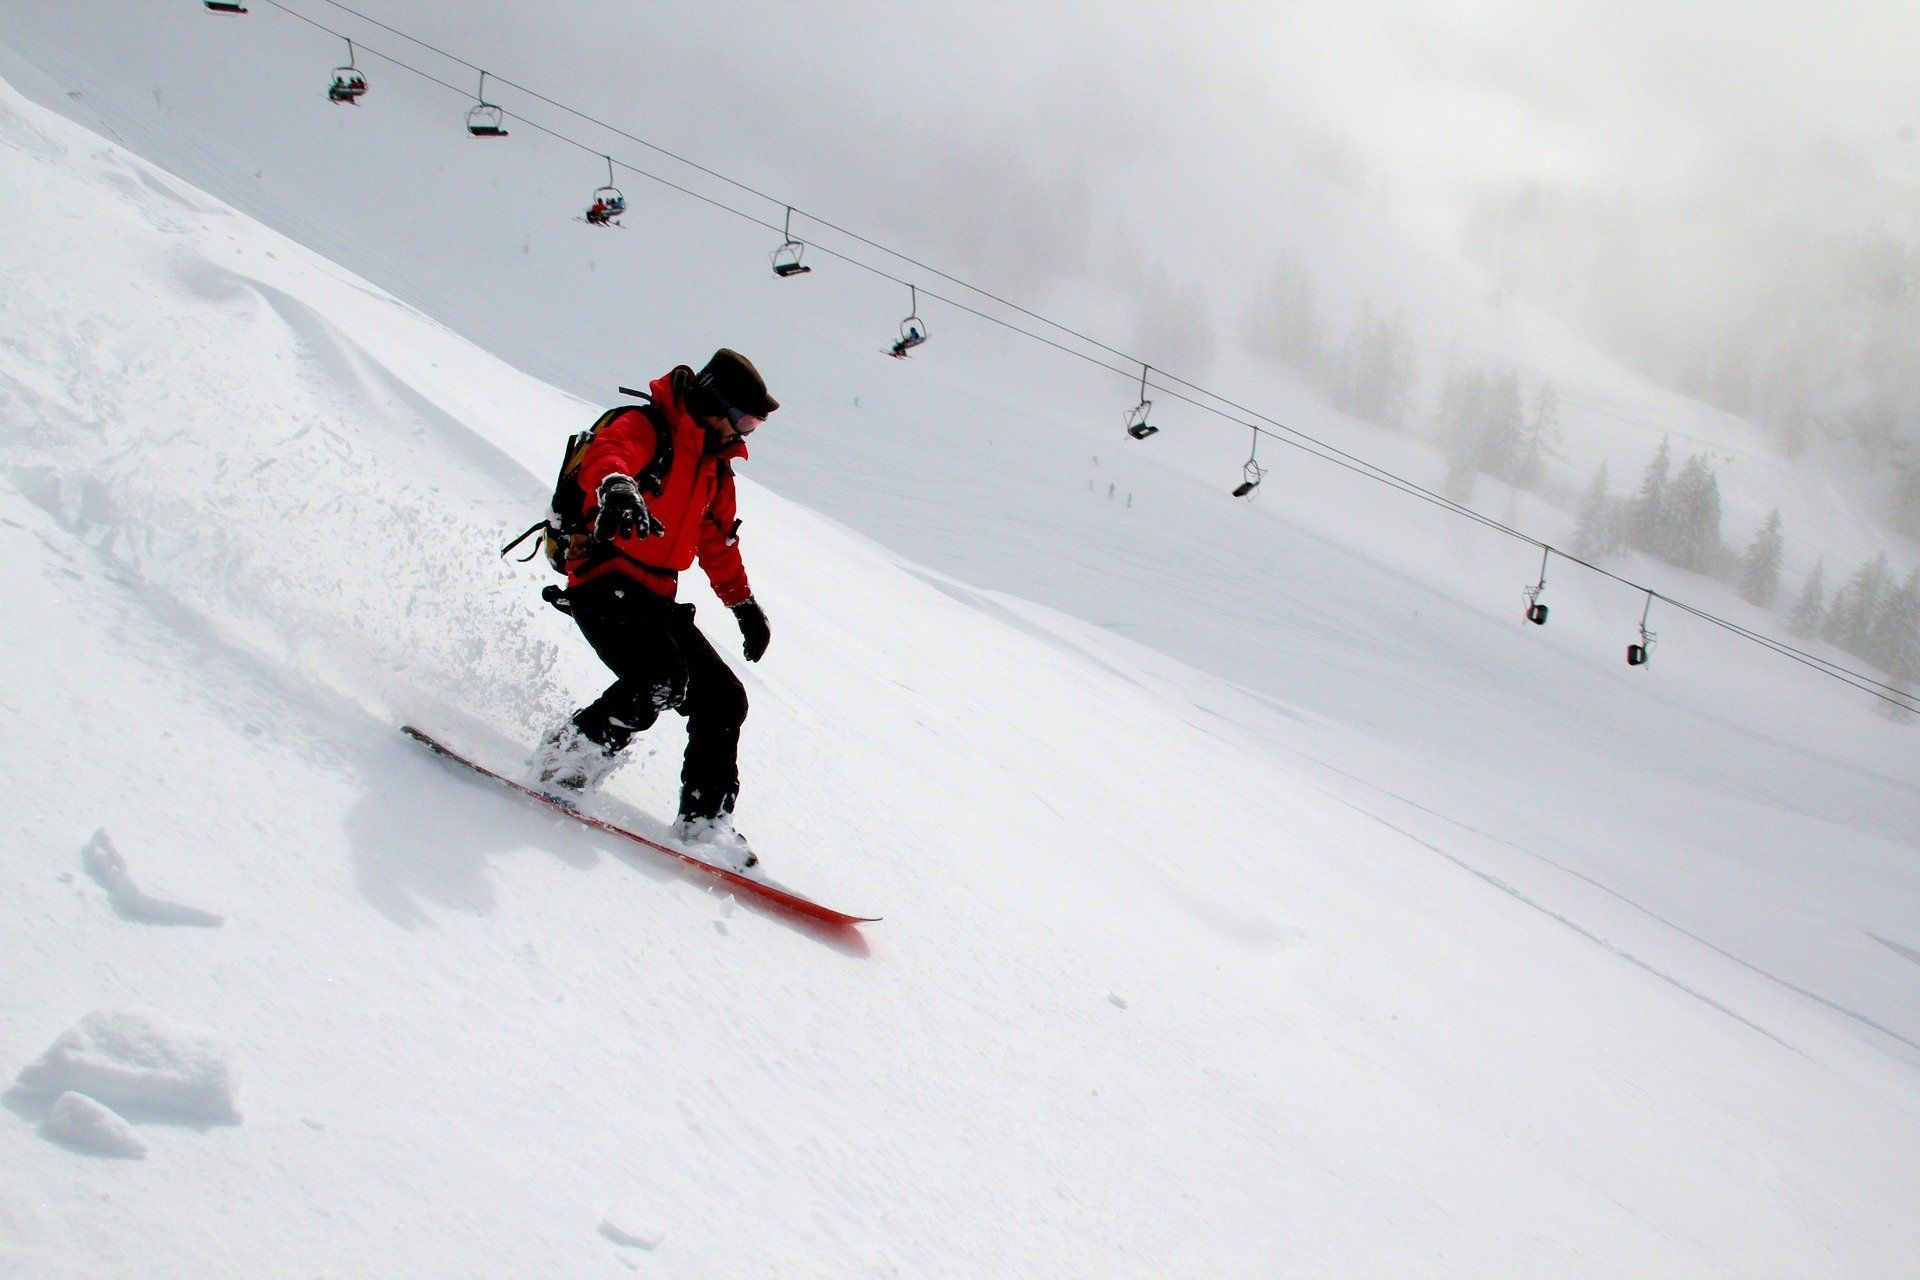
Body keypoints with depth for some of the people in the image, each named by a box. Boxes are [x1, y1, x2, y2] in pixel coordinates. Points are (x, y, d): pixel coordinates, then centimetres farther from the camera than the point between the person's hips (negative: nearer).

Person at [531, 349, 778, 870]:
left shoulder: (715, 466, 20)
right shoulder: (646, 428, -7)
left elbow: (717, 541, 33)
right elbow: (604, 454, -31)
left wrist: (744, 603, 36)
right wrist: (617, 487, -54)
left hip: (656, 598, 9)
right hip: (605, 582, -9)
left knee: (723, 697, -1)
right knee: (662, 679, -30)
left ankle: (704, 820, 6)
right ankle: (567, 754, -11)